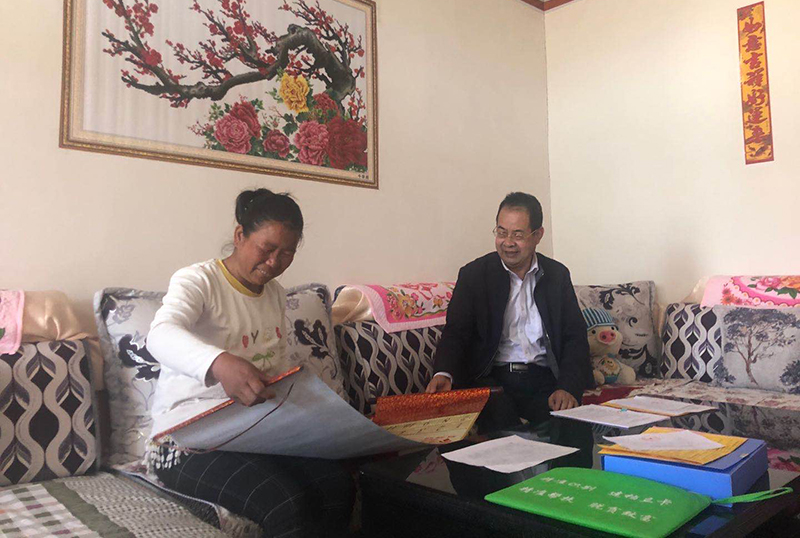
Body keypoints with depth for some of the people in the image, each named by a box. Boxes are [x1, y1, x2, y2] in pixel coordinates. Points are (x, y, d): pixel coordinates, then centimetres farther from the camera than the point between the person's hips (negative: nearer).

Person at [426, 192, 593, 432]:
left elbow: (575, 337, 7)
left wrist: (568, 387, -10)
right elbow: (455, 333, -2)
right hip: (492, 378, -2)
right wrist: (444, 374, -23)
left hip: (544, 380, 2)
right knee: (500, 417, -33)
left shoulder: (557, 275, 11)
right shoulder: (473, 274, 4)